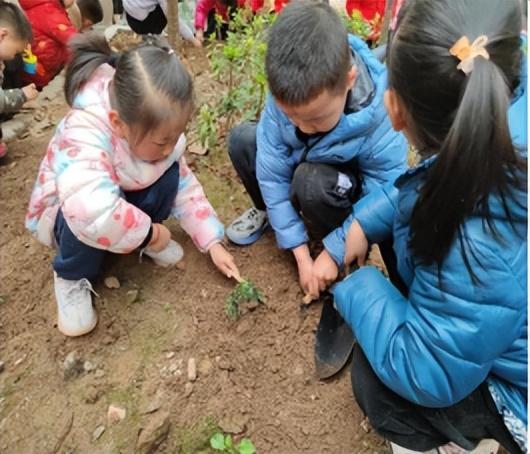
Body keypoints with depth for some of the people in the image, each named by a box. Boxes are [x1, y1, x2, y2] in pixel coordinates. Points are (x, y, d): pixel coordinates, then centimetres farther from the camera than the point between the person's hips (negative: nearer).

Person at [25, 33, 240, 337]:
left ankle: (147, 241, 4)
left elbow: (185, 187, -10)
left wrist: (212, 243, -16)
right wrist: (148, 231, -40)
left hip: (123, 198, 5)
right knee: (90, 221, -39)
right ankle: (72, 278, -8)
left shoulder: (156, 131, -20)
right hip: (64, 214, -5)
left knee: (169, 176, -21)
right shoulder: (84, 137, -42)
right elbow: (92, 212, -58)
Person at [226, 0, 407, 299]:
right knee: (242, 139, -16)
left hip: (343, 188, -4)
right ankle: (268, 211, 10)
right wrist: (300, 251, -22)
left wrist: (333, 254, -24)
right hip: (305, 166, 4)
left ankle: (346, 254, -8)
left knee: (310, 180, -36)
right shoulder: (286, 97, -29)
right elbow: (272, 172, -24)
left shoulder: (381, 121, -37)